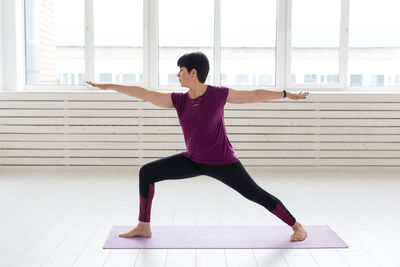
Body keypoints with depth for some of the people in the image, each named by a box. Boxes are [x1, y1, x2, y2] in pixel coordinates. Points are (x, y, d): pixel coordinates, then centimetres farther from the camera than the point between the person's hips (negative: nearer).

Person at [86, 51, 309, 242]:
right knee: (147, 172, -3)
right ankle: (144, 227, 8)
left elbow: (255, 95, -5)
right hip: (193, 161, 5)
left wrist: (288, 94, -1)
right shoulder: (178, 100, -5)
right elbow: (143, 94, -4)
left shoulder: (219, 94, -15)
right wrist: (109, 86, -2)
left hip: (222, 162, -4)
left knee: (255, 194, -3)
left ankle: (297, 226, 17)